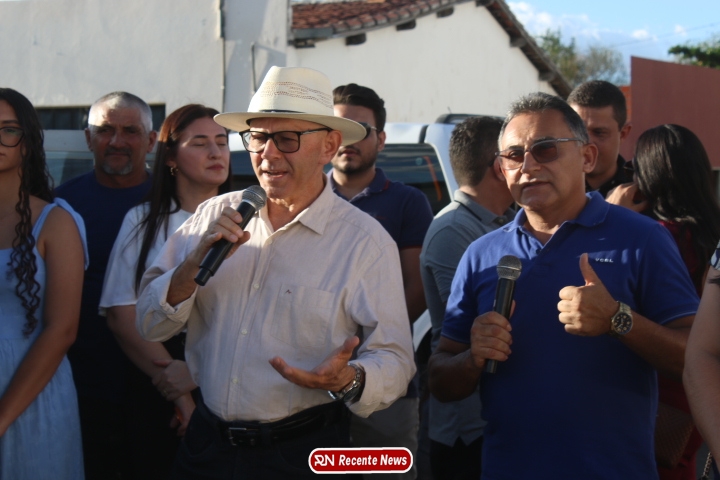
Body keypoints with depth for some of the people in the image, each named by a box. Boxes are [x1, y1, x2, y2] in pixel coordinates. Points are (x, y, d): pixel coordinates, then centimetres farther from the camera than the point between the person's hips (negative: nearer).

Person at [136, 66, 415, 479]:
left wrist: (347, 380, -31)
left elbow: (395, 360, -10)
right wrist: (195, 264, -15)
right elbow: (150, 326, 2)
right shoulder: (215, 216, 1)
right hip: (206, 445, 3)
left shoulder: (364, 240, -10)